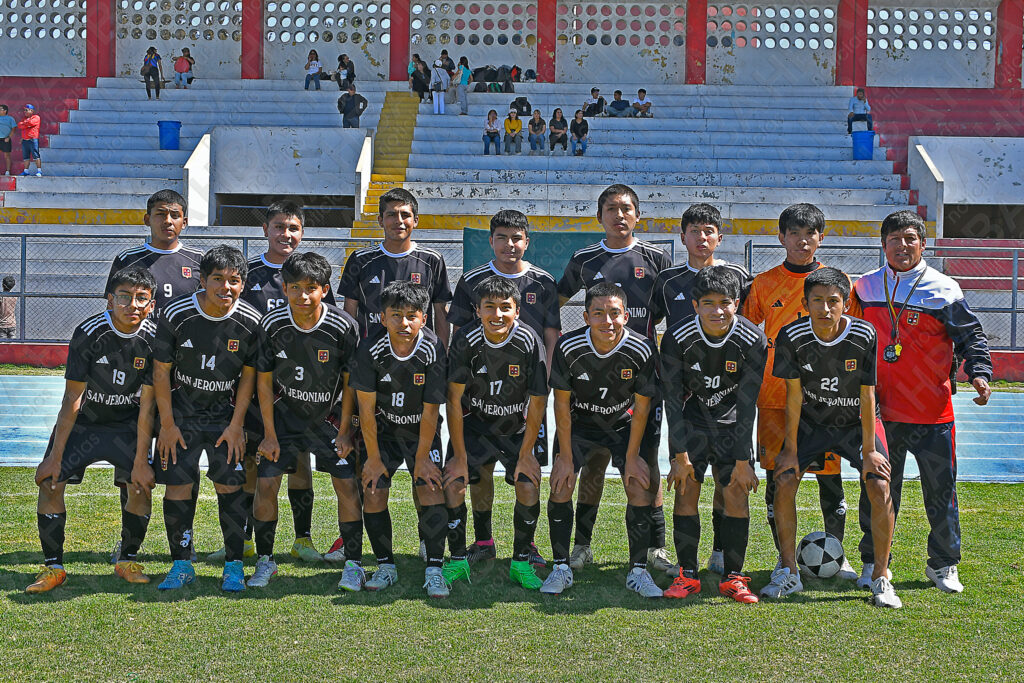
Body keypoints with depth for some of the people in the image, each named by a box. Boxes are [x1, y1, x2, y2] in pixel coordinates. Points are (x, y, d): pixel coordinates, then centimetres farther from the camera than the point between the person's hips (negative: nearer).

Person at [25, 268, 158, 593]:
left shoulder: (154, 339, -17)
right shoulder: (89, 333, -24)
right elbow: (72, 399, -21)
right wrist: (55, 456, -20)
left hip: (125, 424, 2)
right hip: (82, 422, -1)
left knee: (141, 485, -12)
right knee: (50, 482, -14)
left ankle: (128, 560, 9)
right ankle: (53, 566, 0)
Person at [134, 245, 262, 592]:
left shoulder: (251, 322, -13)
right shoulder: (176, 315, -17)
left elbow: (249, 375, -2)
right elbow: (161, 371, -8)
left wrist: (236, 425, -5)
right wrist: (167, 424, -7)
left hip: (226, 413, 1)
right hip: (181, 410, 0)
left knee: (230, 485, -6)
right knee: (178, 485, -5)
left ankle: (234, 565, 6)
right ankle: (181, 565, 8)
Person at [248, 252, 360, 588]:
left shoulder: (343, 327, -20)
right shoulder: (271, 325, -16)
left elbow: (351, 383, -8)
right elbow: (264, 381, -5)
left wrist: (344, 431, -8)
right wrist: (270, 434, -5)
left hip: (329, 416, -1)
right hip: (285, 413, 1)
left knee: (347, 483, -9)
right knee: (266, 482, -7)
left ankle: (353, 563, 5)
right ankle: (265, 561, 11)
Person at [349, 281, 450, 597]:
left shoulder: (433, 350, -22)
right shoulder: (370, 349, -20)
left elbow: (430, 411, -15)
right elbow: (366, 408, -13)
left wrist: (422, 458, -11)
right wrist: (374, 456, -10)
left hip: (421, 431, -1)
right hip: (381, 429, 1)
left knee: (431, 490, -15)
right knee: (373, 494, -8)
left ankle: (434, 571, -7)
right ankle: (385, 567, 9)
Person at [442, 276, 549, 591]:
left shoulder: (529, 343, -22)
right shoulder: (465, 339, -20)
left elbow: (537, 403, -13)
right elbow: (454, 399, -13)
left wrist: (526, 455, -12)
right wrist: (460, 455, -13)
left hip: (518, 427, 0)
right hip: (473, 423, 1)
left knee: (529, 488, -15)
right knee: (453, 483, -13)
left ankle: (521, 563, 5)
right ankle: (458, 561, 5)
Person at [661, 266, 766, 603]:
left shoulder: (753, 341, -20)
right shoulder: (677, 338, -21)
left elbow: (747, 405, -16)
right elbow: (672, 399, -15)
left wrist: (743, 461, -17)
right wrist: (680, 455, -17)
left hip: (732, 421, 0)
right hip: (690, 419, 0)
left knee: (737, 492, -9)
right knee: (686, 490, -8)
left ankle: (733, 577, 1)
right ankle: (687, 575, 1)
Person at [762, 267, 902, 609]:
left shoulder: (864, 336, -24)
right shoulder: (791, 337, -20)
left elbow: (867, 396, -17)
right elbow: (794, 395, -12)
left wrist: (869, 450, -15)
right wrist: (791, 450, -11)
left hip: (858, 422, -1)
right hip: (811, 421, 2)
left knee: (879, 487, -18)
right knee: (784, 480, -13)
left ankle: (881, 578, -4)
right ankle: (788, 573, 2)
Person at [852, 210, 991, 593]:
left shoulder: (943, 289, -3)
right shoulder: (866, 288, 6)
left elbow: (971, 336, 1)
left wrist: (979, 372, -15)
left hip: (933, 412, -2)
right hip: (882, 410, 2)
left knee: (941, 490, 5)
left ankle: (943, 565, 19)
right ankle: (874, 563, 20)